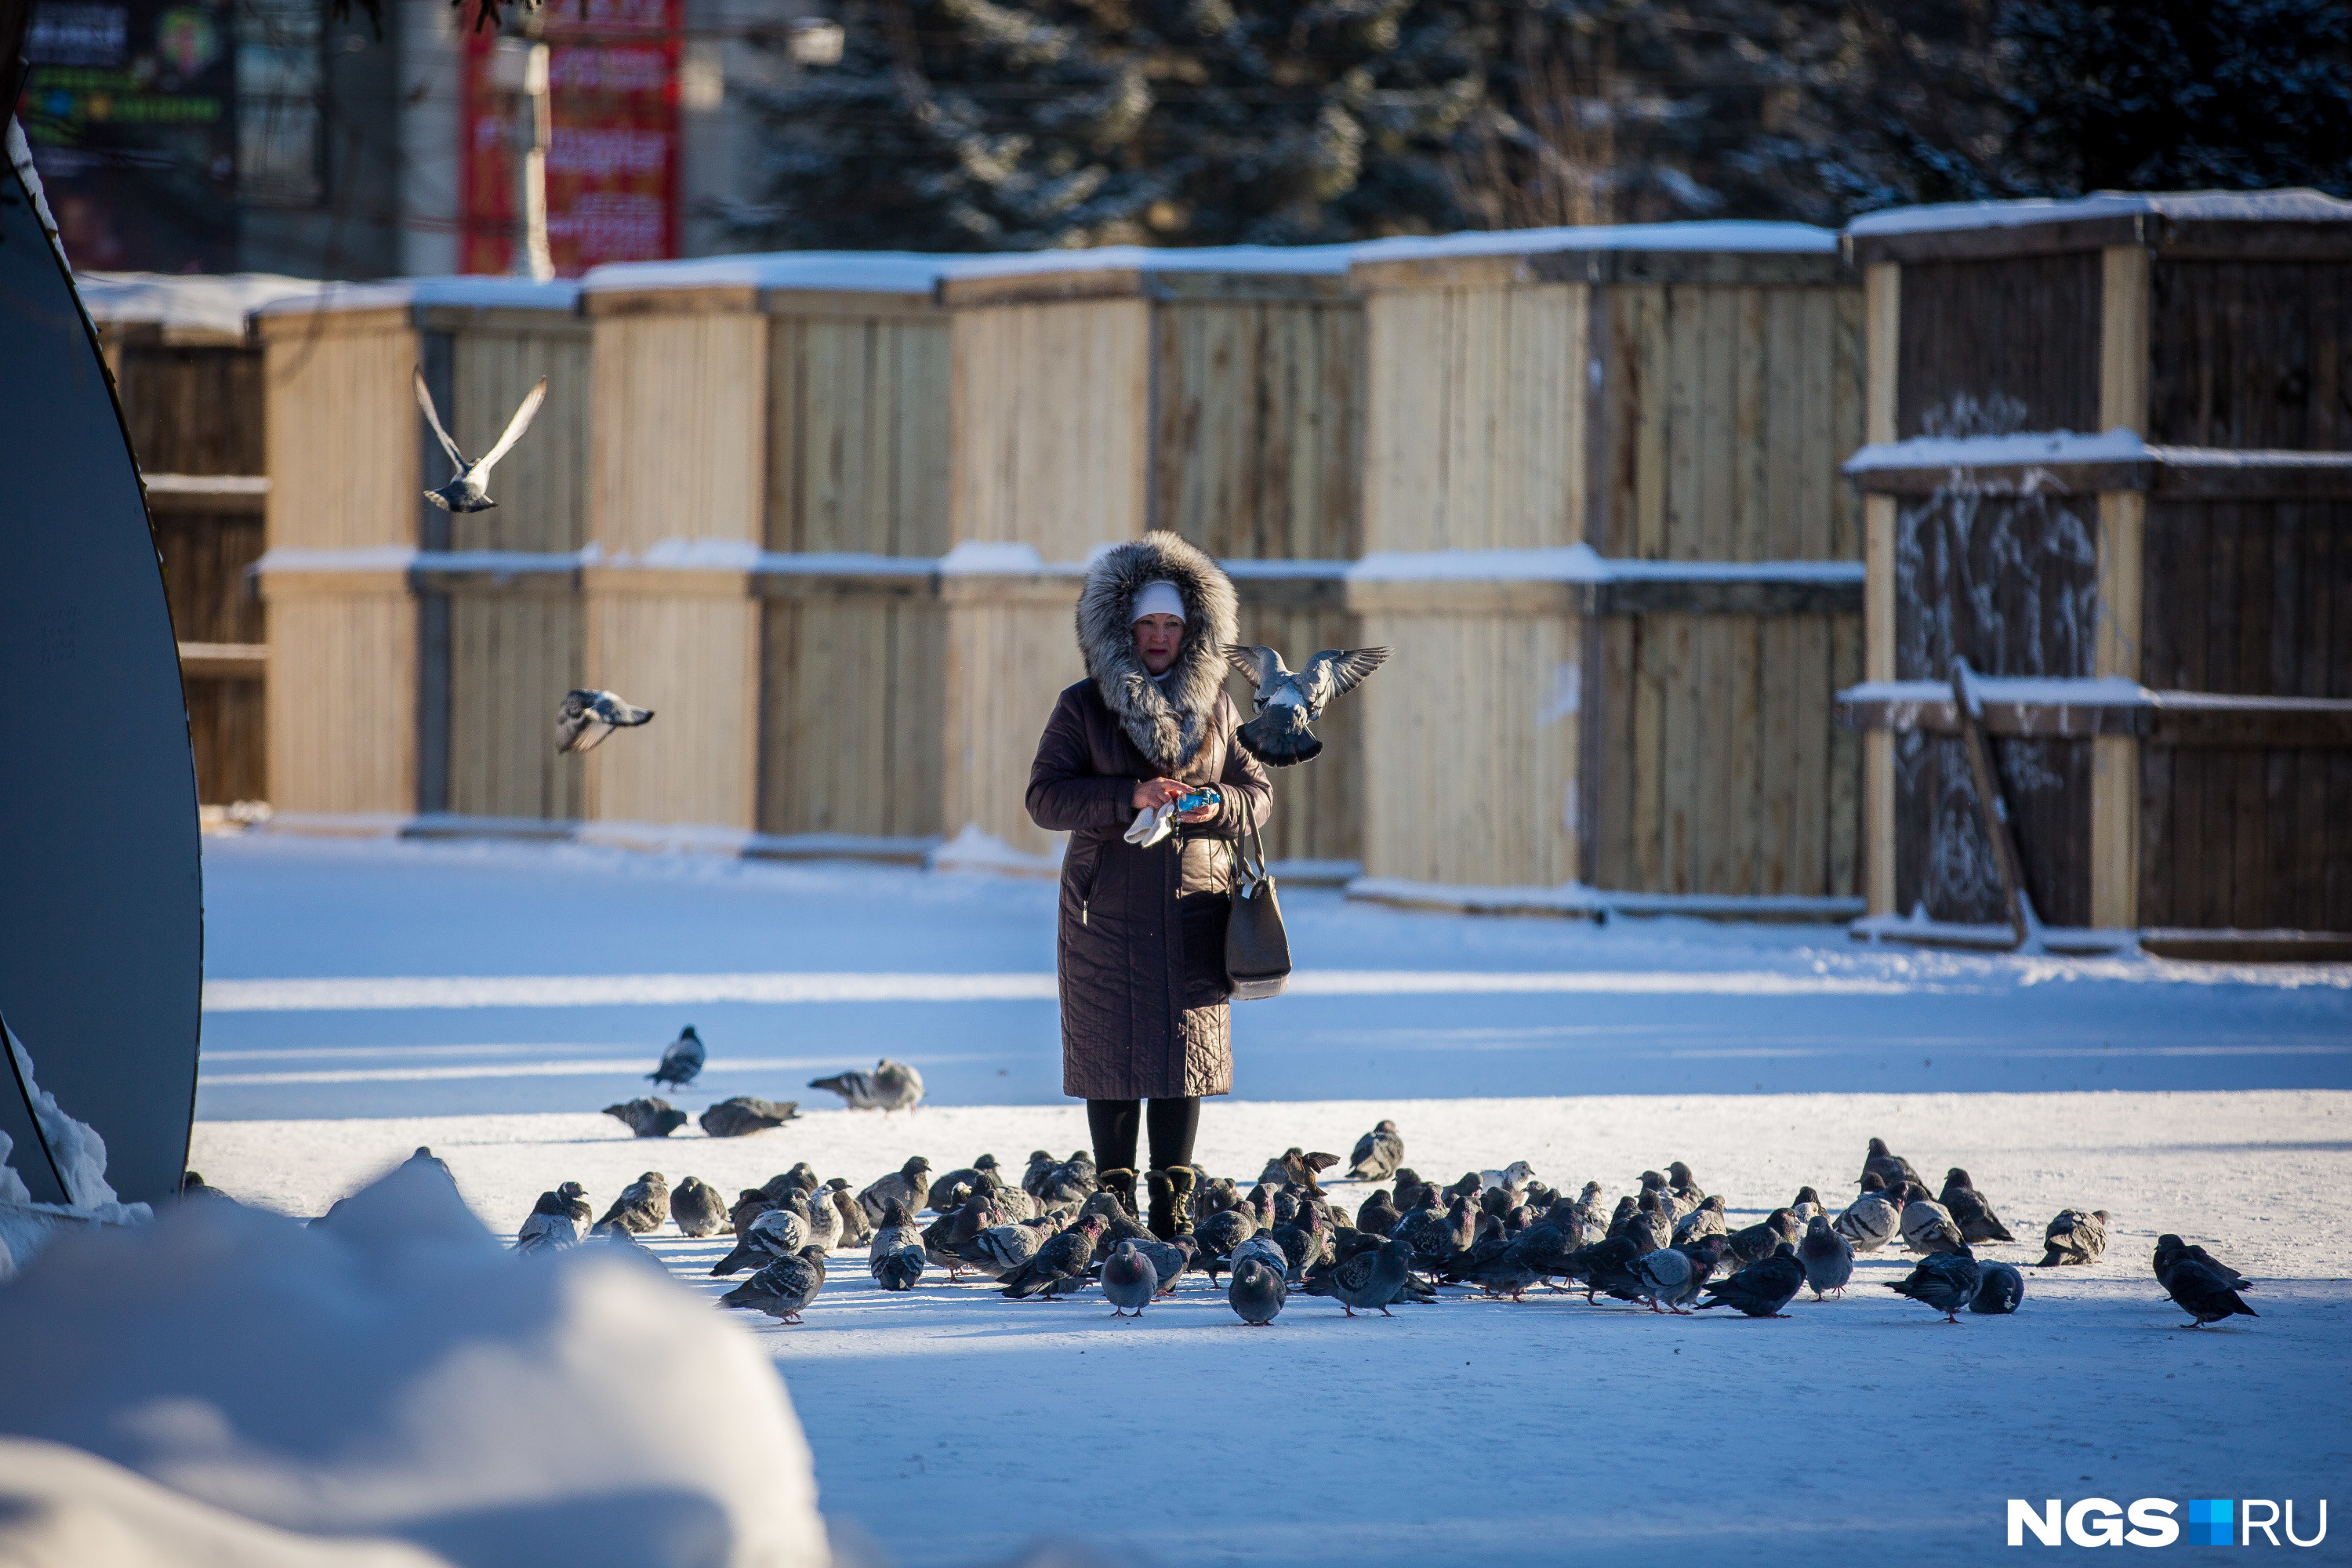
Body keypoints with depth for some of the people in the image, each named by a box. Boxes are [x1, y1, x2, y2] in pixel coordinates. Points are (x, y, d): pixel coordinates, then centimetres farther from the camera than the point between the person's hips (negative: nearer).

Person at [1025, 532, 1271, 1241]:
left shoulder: (1215, 705, 10)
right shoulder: (1083, 706, 2)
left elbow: (1257, 791, 13)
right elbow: (1045, 797, -5)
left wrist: (1218, 805, -10)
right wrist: (1129, 797, -18)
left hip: (1193, 911, 2)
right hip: (1107, 910, -2)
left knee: (1185, 1051, 0)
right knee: (1112, 1052, -2)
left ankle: (1173, 1208, 6)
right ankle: (1115, 1203, 6)